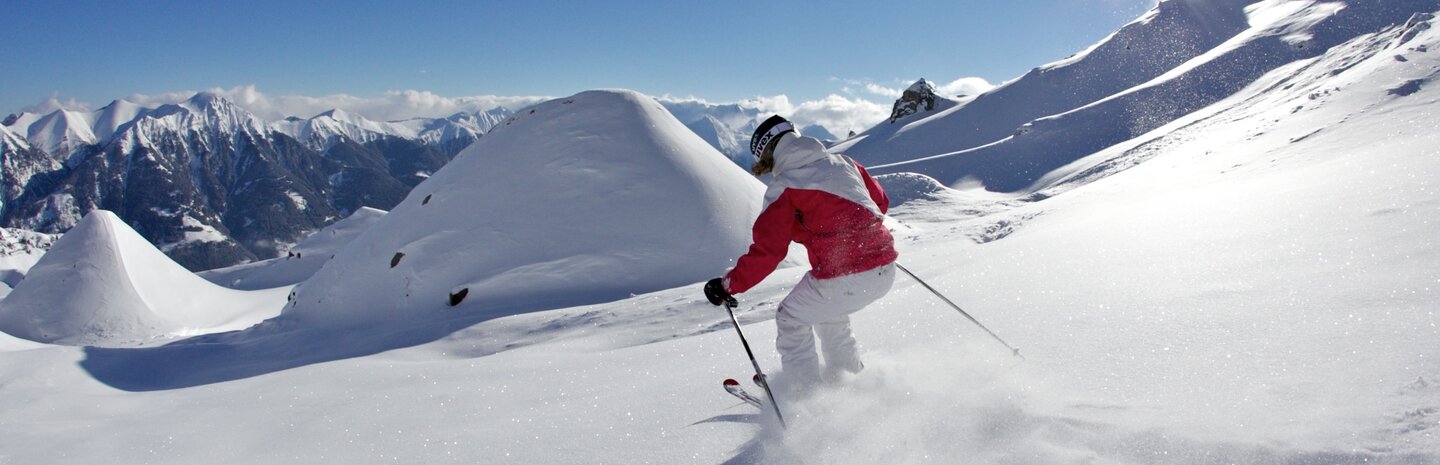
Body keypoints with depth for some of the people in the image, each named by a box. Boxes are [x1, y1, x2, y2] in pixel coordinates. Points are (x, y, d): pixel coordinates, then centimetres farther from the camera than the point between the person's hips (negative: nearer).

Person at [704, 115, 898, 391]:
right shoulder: (842, 163, 13)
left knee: (791, 319, 19)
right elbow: (881, 202, 23)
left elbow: (767, 250, -11)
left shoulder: (783, 187, -5)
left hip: (842, 280, -7)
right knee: (827, 311, 34)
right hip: (885, 270, 7)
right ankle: (849, 373, 42)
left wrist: (729, 285, -1)